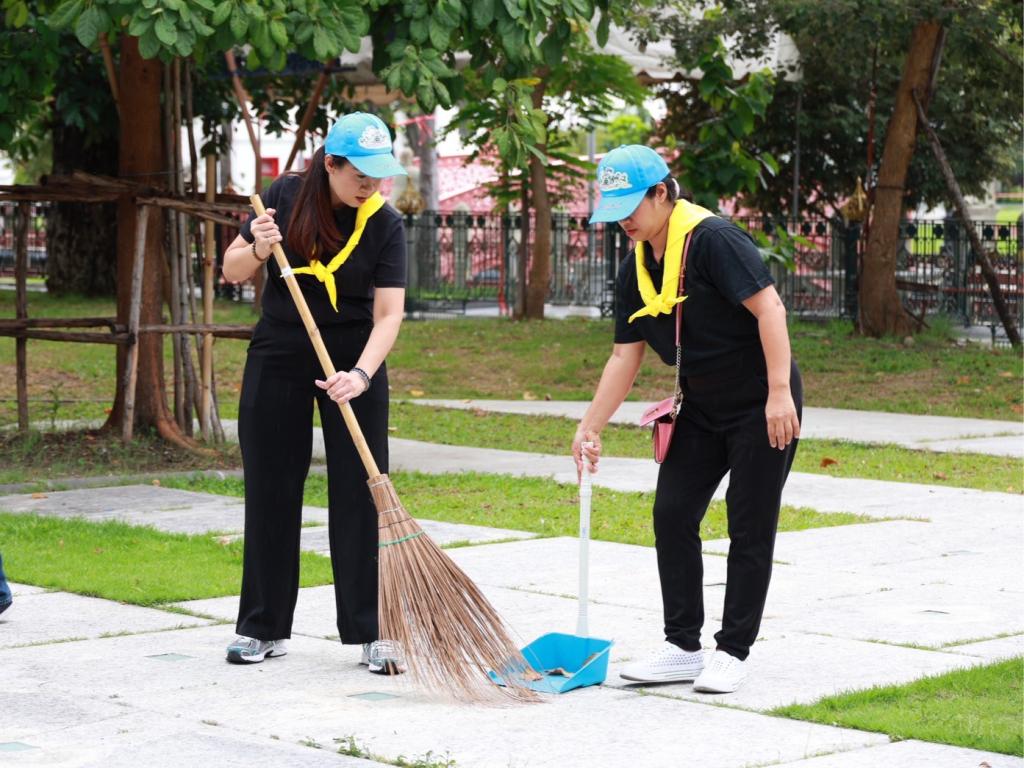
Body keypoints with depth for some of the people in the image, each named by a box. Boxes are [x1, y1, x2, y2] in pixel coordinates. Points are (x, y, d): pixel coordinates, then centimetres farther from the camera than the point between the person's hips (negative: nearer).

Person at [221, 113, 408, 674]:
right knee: (270, 491, 4)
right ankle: (264, 628, 14)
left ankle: (372, 632, 1)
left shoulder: (384, 224, -12)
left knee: (360, 493, -5)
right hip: (278, 358, 1)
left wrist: (360, 375, -33)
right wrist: (258, 249, -22)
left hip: (354, 360, -1)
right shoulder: (286, 197, -8)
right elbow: (232, 271, 0)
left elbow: (388, 313, -18)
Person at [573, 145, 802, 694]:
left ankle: (732, 653, 5)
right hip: (701, 407, 8)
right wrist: (590, 427, 2)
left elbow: (769, 308, -25)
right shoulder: (635, 271, 3)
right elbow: (625, 356, 7)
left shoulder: (712, 239, -21)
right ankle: (683, 648, 11)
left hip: (763, 404, -8)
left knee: (750, 530, -2)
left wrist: (779, 393, -29)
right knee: (671, 515, 3)